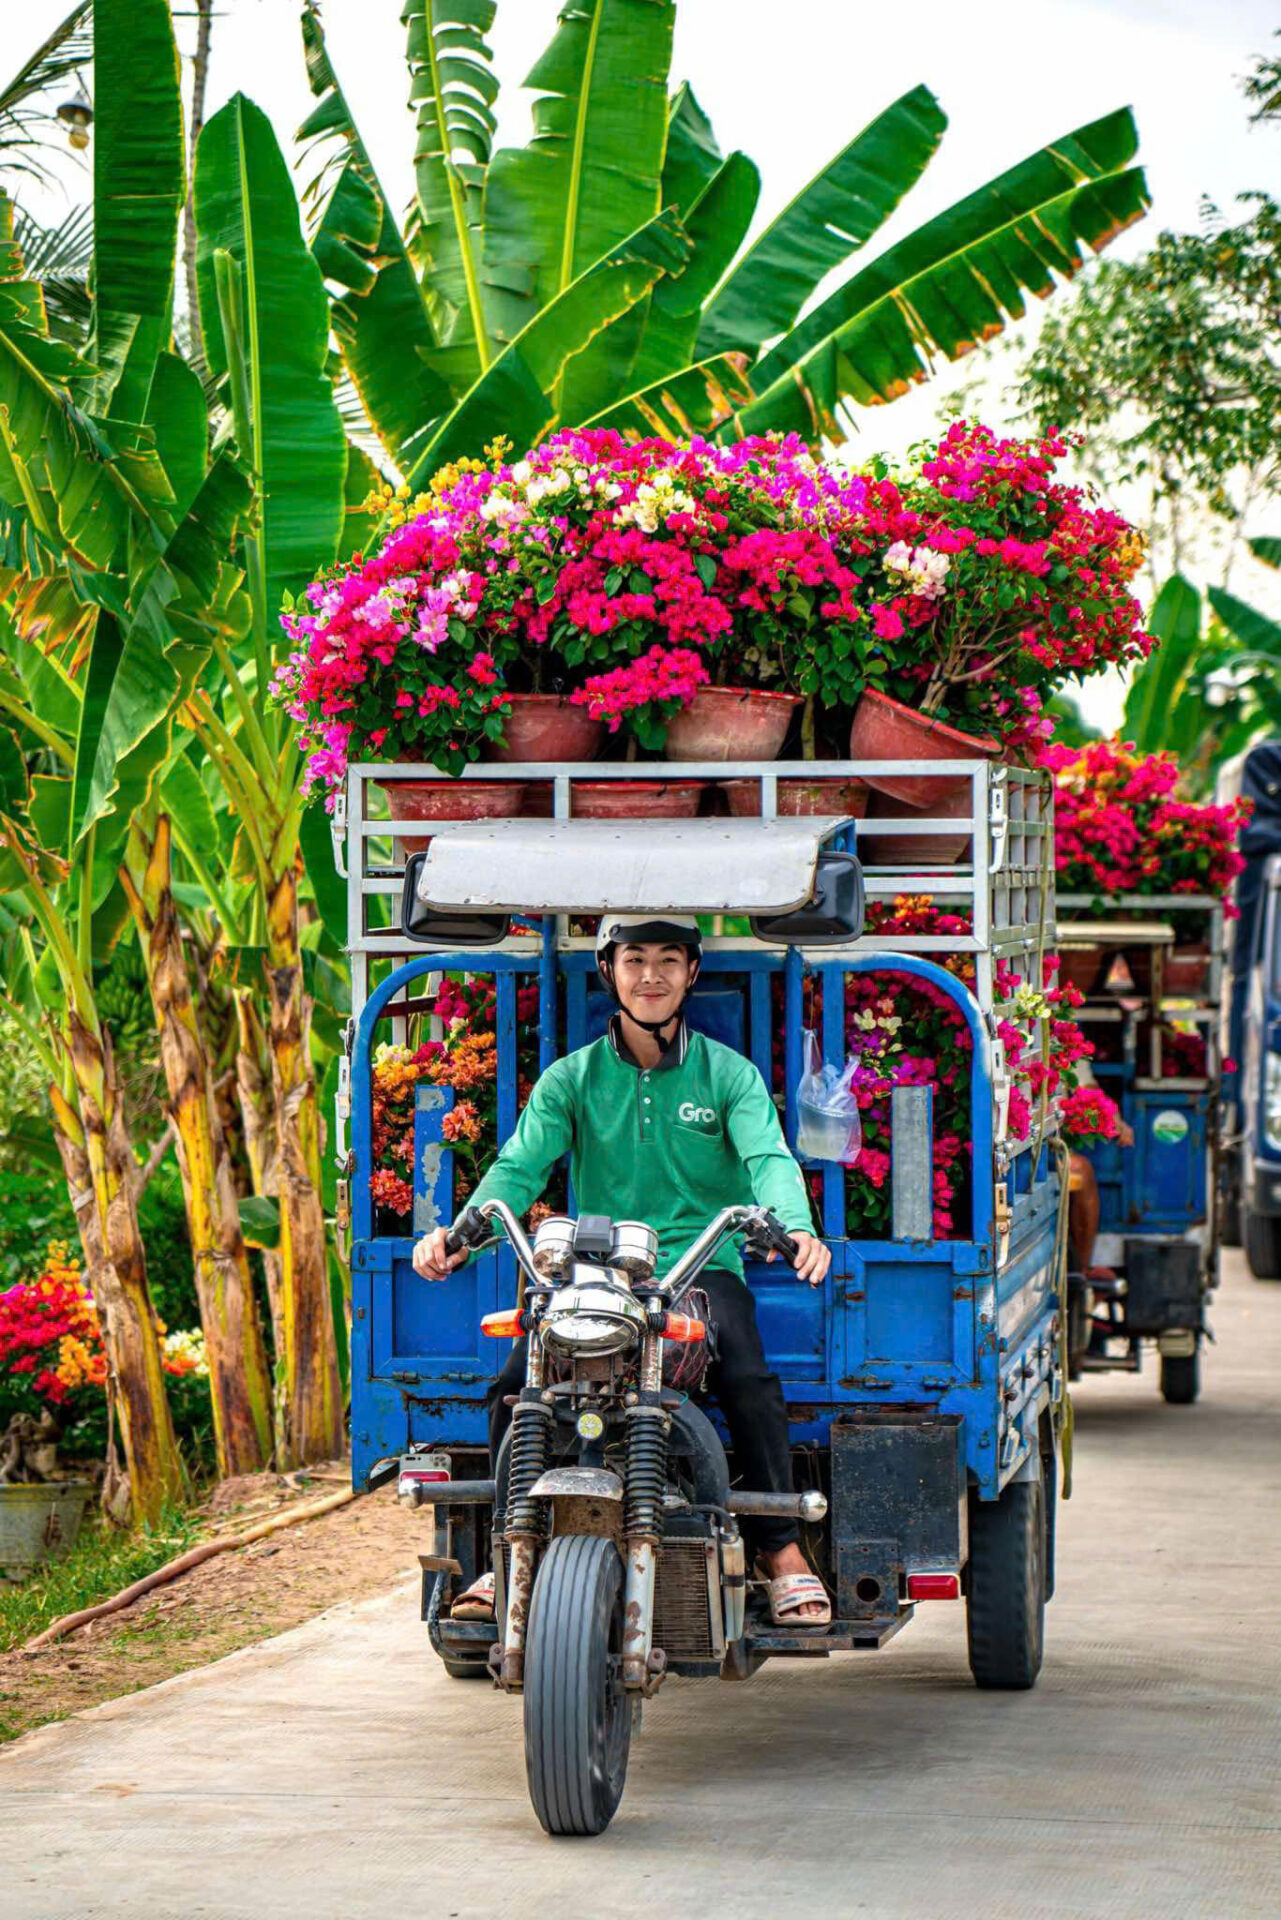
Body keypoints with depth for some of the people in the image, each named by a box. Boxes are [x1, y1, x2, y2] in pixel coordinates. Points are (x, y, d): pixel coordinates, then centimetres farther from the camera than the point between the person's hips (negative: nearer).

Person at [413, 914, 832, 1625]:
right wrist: (461, 1232, -24)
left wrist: (795, 1226, -32)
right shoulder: (571, 1078, 10)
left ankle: (781, 1548, -15)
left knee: (748, 1382, -30)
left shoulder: (729, 1074, 8)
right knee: (514, 1386, -22)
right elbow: (520, 1166, -3)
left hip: (703, 1267, -1)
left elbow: (767, 1158, -9)